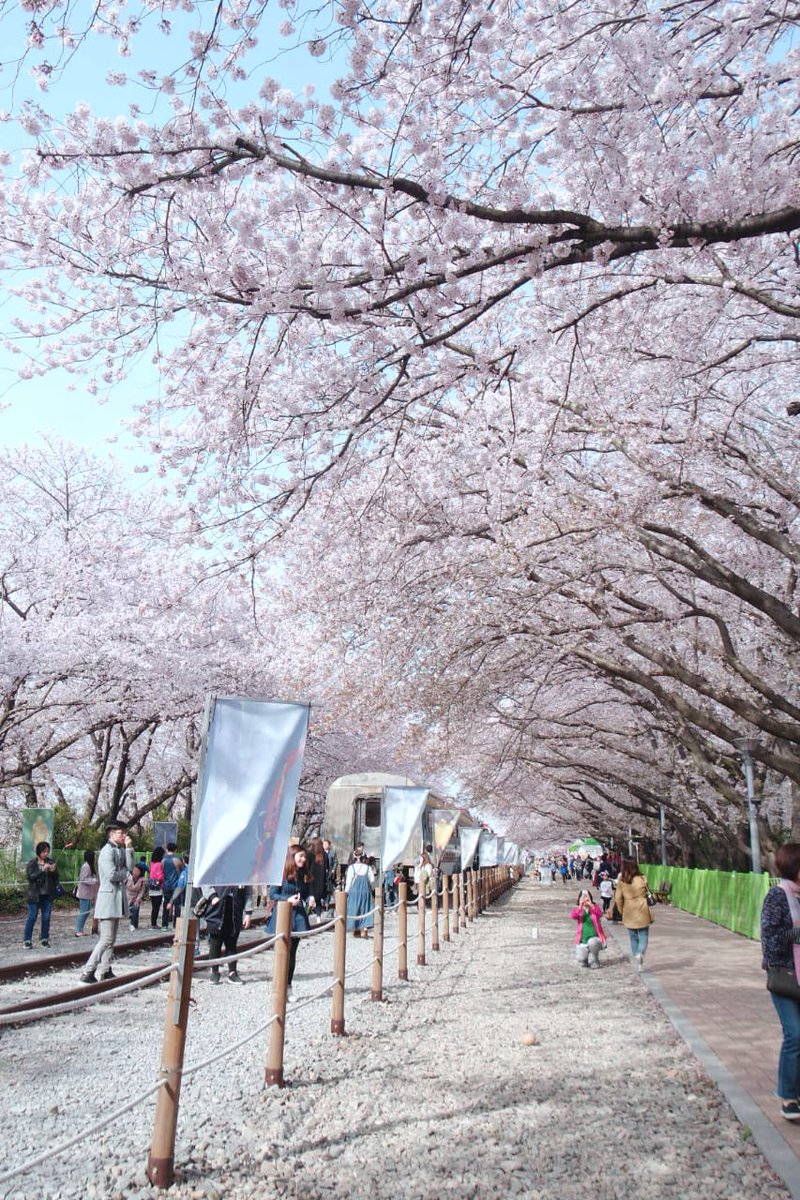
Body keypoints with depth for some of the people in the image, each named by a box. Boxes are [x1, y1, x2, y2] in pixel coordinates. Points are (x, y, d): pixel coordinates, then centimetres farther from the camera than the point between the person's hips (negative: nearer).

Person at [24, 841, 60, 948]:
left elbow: (56, 878, 9)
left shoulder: (50, 862, 7)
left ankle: (44, 939, 15)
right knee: (32, 918, -2)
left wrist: (54, 871, -12)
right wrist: (42, 870, -22)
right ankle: (27, 940, 8)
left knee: (46, 918, 5)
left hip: (48, 895, 3)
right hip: (35, 895, -3)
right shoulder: (32, 863, -1)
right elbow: (30, 876, -13)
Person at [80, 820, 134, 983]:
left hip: (118, 897, 9)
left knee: (111, 939, 12)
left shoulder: (121, 850, 13)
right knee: (107, 939, -11)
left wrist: (129, 849, -4)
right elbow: (112, 875, -23)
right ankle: (88, 973, -7)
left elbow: (130, 867, 3)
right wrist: (126, 874, -6)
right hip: (108, 898, -9)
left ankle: (106, 971, 18)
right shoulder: (107, 851, -15)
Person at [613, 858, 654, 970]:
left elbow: (618, 899, -3)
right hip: (642, 913, -1)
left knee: (633, 938, 16)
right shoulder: (642, 879, -7)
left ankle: (637, 960, 18)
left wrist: (621, 912, 12)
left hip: (629, 914, 1)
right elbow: (648, 893, 0)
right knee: (643, 936, 7)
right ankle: (640, 954, -19)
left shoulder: (621, 881, -6)